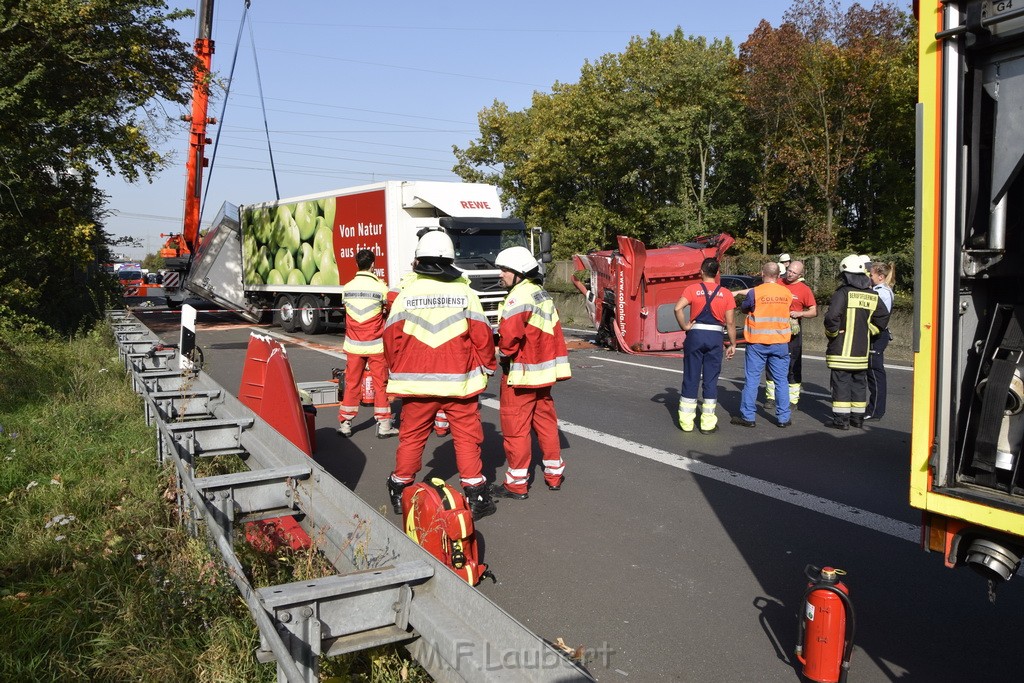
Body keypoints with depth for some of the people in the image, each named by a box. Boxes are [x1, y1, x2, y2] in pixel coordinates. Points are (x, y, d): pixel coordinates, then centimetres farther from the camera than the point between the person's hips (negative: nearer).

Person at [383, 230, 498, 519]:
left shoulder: (406, 294, -1)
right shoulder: (464, 292, -2)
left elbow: (391, 337, 2)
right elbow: (482, 335, -2)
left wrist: (397, 370, 17)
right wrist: (486, 368, 11)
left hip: (416, 382, 1)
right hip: (459, 381, -1)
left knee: (412, 436, 13)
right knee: (466, 436, 7)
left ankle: (400, 490, 24)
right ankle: (475, 494, 8)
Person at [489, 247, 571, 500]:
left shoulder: (519, 296, -16)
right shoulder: (543, 295, 14)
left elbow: (509, 334, -24)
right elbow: (555, 334, 16)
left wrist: (503, 354, -8)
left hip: (520, 374, -9)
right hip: (543, 372, 9)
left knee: (516, 427, -1)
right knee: (546, 422, 16)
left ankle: (517, 483, 6)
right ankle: (554, 475, 26)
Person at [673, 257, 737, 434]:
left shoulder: (692, 289, -1)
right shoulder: (726, 293, 3)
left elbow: (678, 308, -17)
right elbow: (730, 322, 1)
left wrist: (685, 327, -5)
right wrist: (732, 345, 9)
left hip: (695, 335, 0)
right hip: (715, 337, 1)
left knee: (691, 378, 7)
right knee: (711, 380, 7)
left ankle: (686, 421, 12)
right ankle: (708, 423, 9)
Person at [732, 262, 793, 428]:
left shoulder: (755, 292, -9)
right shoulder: (787, 293, 2)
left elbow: (744, 308, 5)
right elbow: (783, 312, 12)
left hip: (757, 342, -3)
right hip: (780, 342, 3)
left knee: (752, 379, 3)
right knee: (781, 380, 9)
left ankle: (747, 416, 6)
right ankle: (783, 417, 12)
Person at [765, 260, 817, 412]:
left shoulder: (804, 289, -3)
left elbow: (814, 311, -1)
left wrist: (800, 314, -17)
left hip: (793, 331, -3)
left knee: (793, 366, 1)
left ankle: (793, 400, 9)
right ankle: (771, 397, 17)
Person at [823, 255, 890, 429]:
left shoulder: (843, 293, -13)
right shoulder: (872, 296, 8)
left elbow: (831, 316, -23)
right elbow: (883, 317, 12)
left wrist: (831, 333, -7)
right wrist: (868, 332, 16)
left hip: (842, 349, -6)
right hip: (862, 349, 6)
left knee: (841, 382, -2)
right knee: (859, 382, 14)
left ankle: (841, 419, -1)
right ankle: (858, 418, 20)